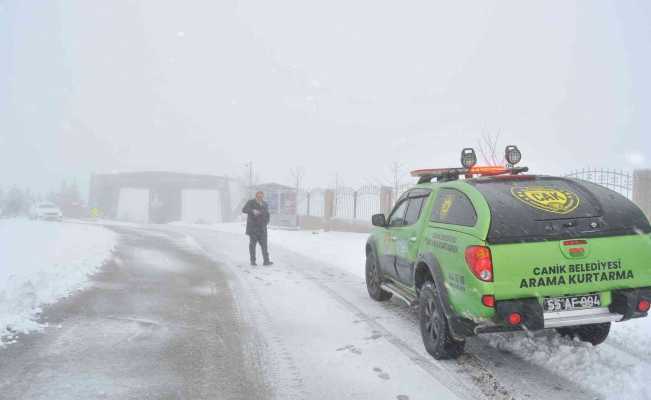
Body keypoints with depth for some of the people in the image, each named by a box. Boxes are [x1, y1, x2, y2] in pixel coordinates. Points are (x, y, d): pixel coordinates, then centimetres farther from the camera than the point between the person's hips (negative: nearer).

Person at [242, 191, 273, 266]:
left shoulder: (265, 204, 11)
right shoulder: (251, 203, -4)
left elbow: (267, 215, 23)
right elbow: (244, 210, -20)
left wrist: (266, 223, 9)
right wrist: (253, 211, -37)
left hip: (262, 228, 3)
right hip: (252, 227, -3)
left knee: (264, 244, -5)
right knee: (252, 244, 0)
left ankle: (266, 261, -7)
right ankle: (253, 261, 8)